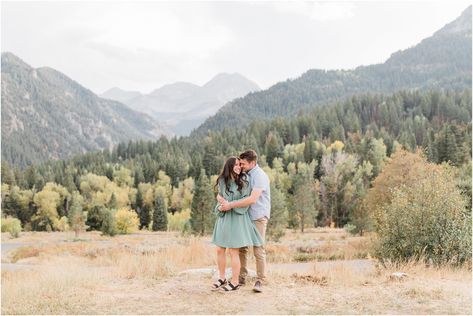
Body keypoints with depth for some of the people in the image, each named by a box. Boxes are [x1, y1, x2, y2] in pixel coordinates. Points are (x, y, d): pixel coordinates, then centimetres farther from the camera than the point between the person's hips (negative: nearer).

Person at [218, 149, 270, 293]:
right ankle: (241, 277, 18)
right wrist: (221, 197, -10)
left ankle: (260, 281, 1)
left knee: (258, 250, -6)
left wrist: (231, 205, -26)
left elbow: (252, 199, -25)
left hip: (258, 216, -7)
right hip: (244, 215, 7)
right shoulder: (244, 174, 9)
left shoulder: (260, 176, -15)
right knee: (241, 247, 7)